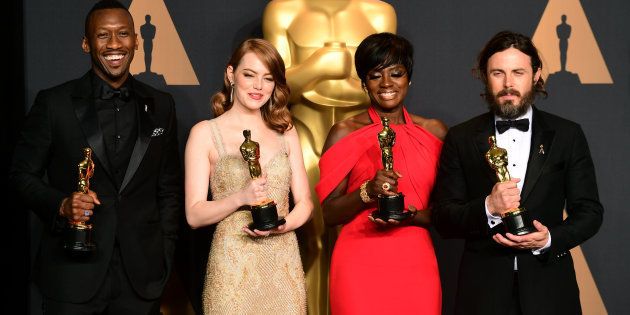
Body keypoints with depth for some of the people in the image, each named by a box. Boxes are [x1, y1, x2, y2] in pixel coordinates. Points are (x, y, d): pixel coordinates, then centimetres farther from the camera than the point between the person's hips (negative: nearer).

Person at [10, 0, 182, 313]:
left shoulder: (161, 106, 7)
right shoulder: (53, 103, -2)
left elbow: (169, 188, 12)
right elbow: (23, 174, 2)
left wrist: (164, 256, 7)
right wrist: (61, 205, -16)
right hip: (73, 275, -2)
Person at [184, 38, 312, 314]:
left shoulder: (285, 132, 9)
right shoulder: (205, 133, -1)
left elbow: (304, 202, 9)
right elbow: (194, 215, -4)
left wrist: (283, 225, -11)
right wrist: (240, 198, -20)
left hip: (285, 264, 3)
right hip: (232, 267, -3)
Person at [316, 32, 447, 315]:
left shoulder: (435, 132, 6)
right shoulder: (345, 133, 0)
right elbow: (329, 214, -1)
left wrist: (411, 216, -11)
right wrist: (367, 192, -17)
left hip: (417, 265, 2)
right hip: (359, 267, -2)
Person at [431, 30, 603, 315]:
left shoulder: (567, 135, 2)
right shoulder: (461, 139, 1)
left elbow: (590, 211, 2)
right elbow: (443, 218, -2)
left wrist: (550, 239, -15)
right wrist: (487, 208, -20)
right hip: (483, 289, 0)